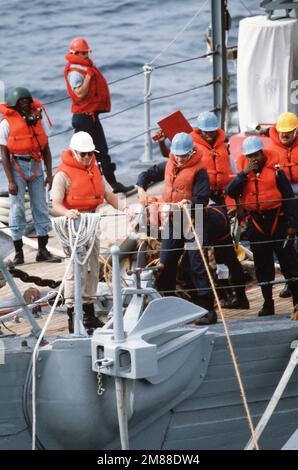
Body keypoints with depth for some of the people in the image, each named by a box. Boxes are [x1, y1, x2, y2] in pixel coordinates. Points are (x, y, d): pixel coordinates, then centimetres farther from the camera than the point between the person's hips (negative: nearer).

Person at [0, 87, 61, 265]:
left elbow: (46, 149, 10)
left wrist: (49, 174, 5)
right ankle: (19, 252, 3)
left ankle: (43, 250, 11)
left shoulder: (37, 118, 7)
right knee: (17, 209, -2)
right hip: (17, 167, -4)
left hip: (36, 166, 4)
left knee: (41, 208, 5)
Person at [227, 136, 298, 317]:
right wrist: (244, 173, -18)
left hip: (277, 220, -3)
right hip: (256, 223, 3)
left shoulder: (275, 171, -5)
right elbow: (231, 192, -10)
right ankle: (268, 304, 16)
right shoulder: (243, 175, 5)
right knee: (263, 266, 8)